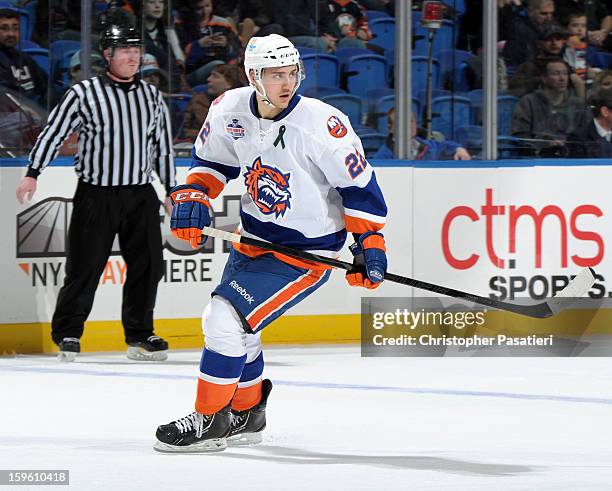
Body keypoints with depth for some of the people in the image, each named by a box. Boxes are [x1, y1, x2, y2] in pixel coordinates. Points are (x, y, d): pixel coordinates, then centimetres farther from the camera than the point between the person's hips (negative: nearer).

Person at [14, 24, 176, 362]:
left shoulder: (151, 96, 10)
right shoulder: (84, 94, -4)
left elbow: (163, 145, 17)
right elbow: (53, 133, -3)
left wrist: (172, 191, 16)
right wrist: (32, 174, -10)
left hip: (141, 195, 4)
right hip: (96, 195, -4)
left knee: (147, 265, 1)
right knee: (85, 267, -4)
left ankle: (139, 336, 13)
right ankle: (67, 334, 8)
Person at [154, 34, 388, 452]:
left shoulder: (322, 124, -24)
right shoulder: (230, 111, -7)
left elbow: (358, 183, -14)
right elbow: (211, 160, 11)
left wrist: (370, 243, -14)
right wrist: (192, 198, -4)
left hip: (305, 250, -7)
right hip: (253, 237, 7)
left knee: (225, 319, -15)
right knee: (234, 325, 18)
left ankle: (209, 421, -1)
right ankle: (246, 415, 39)